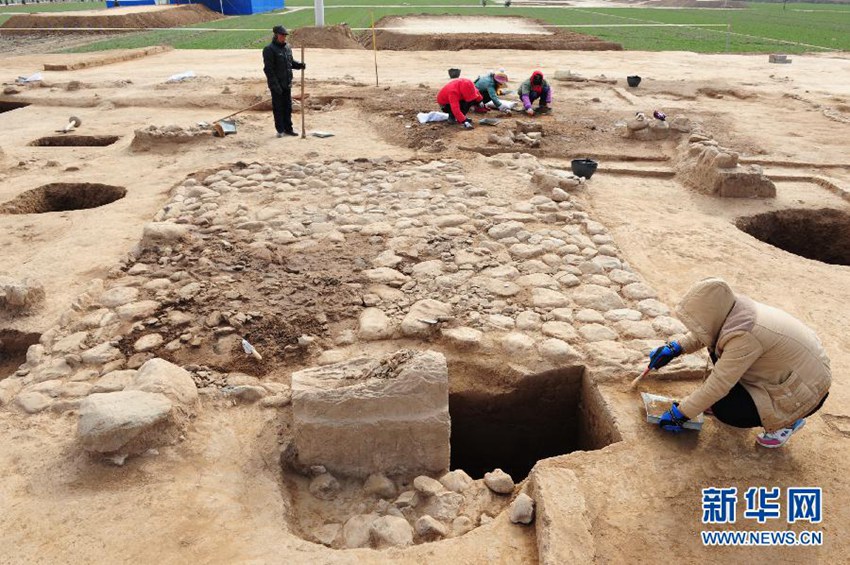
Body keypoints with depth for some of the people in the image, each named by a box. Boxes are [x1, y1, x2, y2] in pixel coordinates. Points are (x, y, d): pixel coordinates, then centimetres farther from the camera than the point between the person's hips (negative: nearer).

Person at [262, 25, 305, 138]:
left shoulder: (287, 47, 10)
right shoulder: (269, 49, -13)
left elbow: (291, 62, 21)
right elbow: (268, 69, -16)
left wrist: (300, 65, 0)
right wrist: (275, 84, -21)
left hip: (287, 83, 7)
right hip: (276, 84, -7)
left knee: (288, 107, 12)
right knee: (278, 107, 2)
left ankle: (288, 128, 21)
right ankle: (280, 130, 9)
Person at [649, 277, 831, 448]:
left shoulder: (744, 336, -35)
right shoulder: (735, 309, -12)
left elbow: (717, 385, -29)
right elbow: (706, 332, 10)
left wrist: (680, 414, -20)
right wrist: (675, 348, 0)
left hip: (807, 390, -8)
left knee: (724, 408, -14)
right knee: (717, 347, 0)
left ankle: (788, 420, 5)